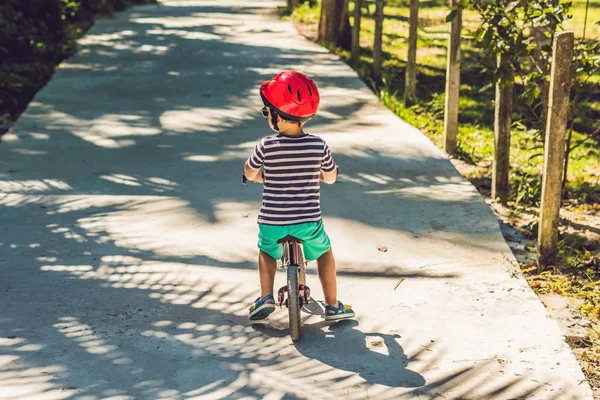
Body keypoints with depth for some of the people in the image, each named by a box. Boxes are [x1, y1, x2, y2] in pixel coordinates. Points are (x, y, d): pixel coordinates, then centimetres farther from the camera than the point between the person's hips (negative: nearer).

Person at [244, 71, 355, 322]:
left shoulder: (266, 147, -14)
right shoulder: (318, 146, -10)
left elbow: (249, 173, 5)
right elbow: (331, 177, 6)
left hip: (272, 222, 0)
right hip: (309, 221, 1)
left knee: (267, 250, 31)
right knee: (324, 252, 27)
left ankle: (266, 297, 25)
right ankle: (332, 306, 30)